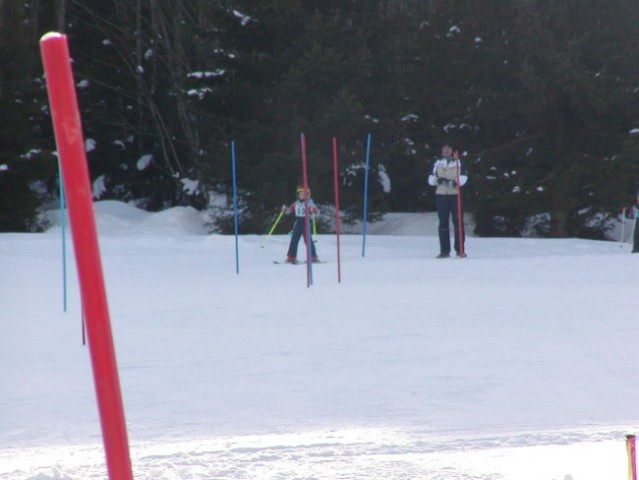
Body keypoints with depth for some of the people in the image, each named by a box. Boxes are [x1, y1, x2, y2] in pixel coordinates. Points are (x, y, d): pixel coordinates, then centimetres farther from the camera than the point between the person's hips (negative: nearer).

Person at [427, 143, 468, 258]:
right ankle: (444, 251, 1)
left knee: (458, 222, -5)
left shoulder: (458, 163, 6)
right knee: (443, 223, 1)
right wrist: (438, 180, -11)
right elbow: (431, 179, 10)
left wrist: (455, 182, -20)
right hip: (441, 195, 2)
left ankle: (460, 250, -1)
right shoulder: (437, 163, 11)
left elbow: (463, 177, -2)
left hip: (455, 194, -2)